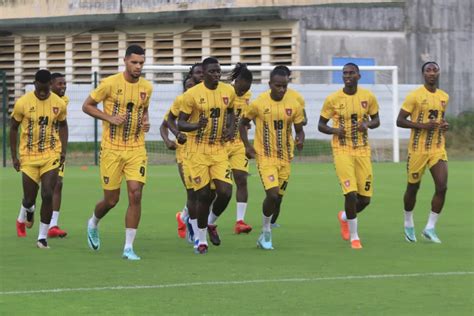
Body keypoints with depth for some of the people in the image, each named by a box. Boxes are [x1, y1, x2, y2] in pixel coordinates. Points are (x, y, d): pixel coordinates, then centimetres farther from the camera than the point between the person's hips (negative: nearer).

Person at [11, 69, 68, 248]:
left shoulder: (59, 104, -3)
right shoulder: (23, 103, -8)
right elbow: (14, 128, 3)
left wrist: (63, 150, 5)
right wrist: (14, 156, 0)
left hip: (51, 156, 0)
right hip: (28, 157, 0)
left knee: (47, 195, -11)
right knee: (29, 199, 3)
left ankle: (43, 237, 0)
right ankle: (24, 216, 41)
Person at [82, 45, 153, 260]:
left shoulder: (146, 87, 4)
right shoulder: (110, 83, -9)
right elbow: (87, 106, -2)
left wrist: (146, 121, 1)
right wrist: (109, 118, -14)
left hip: (136, 149, 3)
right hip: (112, 149, -3)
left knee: (135, 194, -12)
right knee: (111, 200, 4)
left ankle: (129, 247, -5)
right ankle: (93, 224, 39)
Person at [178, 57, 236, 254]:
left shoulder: (228, 91, 2)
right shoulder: (192, 94, -11)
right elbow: (180, 123, -7)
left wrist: (231, 127, 2)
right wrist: (196, 125, -27)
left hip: (219, 149, 4)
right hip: (198, 150, -3)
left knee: (225, 192, -9)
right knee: (203, 195, -4)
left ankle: (212, 223, 22)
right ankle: (201, 238, 16)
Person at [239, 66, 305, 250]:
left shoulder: (294, 105, 0)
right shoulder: (258, 104, -7)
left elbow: (299, 130, 8)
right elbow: (243, 123, 7)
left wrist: (300, 140, -16)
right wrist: (247, 146, -4)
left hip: (285, 158, 4)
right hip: (265, 157, -4)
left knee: (278, 198, 9)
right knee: (272, 194, -20)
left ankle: (264, 235, 29)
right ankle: (266, 231, 2)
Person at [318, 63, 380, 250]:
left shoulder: (368, 97, 1)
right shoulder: (333, 99, -5)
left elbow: (376, 120, 12)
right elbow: (321, 125, 3)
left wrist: (367, 124, -11)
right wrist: (334, 130, -18)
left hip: (363, 150, 3)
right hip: (342, 150, -3)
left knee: (365, 198, 3)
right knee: (351, 193, -15)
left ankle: (344, 217, 37)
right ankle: (354, 236, 3)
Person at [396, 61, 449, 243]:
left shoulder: (444, 97, 8)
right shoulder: (415, 96, -10)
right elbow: (399, 121, -10)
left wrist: (445, 125, 2)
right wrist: (422, 125, -22)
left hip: (438, 149, 4)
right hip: (418, 149, -4)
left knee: (442, 187, -10)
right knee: (413, 188, 8)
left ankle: (430, 228, -1)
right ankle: (408, 224, 31)